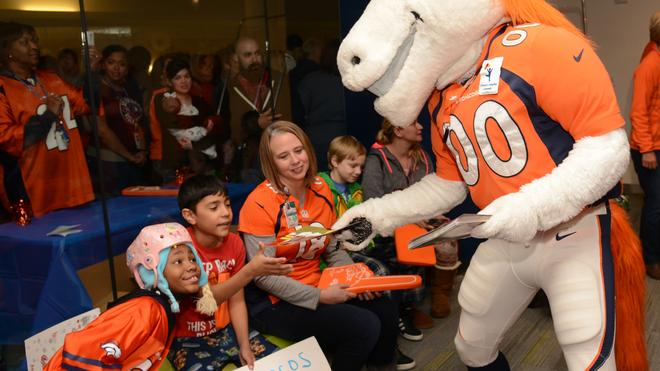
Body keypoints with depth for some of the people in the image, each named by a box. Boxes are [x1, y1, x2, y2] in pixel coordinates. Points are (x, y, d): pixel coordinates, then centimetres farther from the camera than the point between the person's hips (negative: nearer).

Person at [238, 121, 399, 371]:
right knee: (364, 327, -19)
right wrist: (319, 296, -21)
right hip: (275, 303, -6)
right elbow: (263, 276, -18)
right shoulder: (260, 203, -18)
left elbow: (333, 249, 11)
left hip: (317, 287, 7)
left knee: (384, 310, -7)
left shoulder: (320, 189, 2)